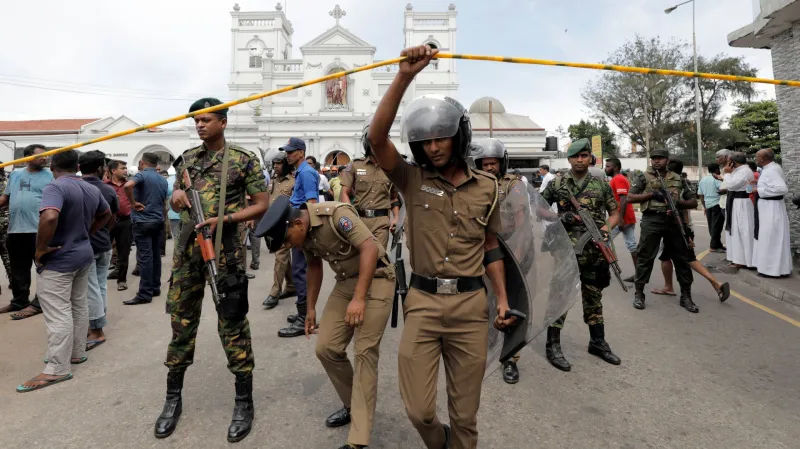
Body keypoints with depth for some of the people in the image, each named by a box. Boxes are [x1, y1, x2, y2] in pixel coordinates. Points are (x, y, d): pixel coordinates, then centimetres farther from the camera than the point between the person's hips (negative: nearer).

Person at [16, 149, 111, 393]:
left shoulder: (55, 187, -19)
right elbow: (106, 214, 22)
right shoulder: (92, 189, 5)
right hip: (83, 254, 8)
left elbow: (49, 217, -36)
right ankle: (77, 353, 29)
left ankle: (57, 369, 3)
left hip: (57, 260, -8)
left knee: (58, 314, -3)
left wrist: (40, 249, -24)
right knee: (79, 306, 17)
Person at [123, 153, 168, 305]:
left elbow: (128, 185, -30)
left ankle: (145, 294, -5)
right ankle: (155, 288, 20)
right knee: (155, 255, 13)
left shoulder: (142, 175, -10)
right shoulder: (163, 180, 11)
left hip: (143, 221, -7)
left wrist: (133, 202, -19)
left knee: (145, 257, -7)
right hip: (158, 221, 7)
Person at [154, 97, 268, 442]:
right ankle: (173, 398, 28)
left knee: (232, 324, -1)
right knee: (181, 321, 11)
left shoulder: (244, 160, -2)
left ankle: (244, 403, 13)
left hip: (225, 252, -5)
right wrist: (176, 197, -4)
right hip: (187, 248, 5)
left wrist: (224, 219, -16)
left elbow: (262, 204, -4)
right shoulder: (187, 158, 13)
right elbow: (174, 202, 20)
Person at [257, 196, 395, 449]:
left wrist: (359, 298, -30)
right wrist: (311, 308, 19)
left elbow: (370, 248, -29)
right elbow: (314, 266, 16)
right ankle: (353, 406, 24)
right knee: (326, 348, 2)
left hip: (376, 279, -7)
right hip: (345, 282, 8)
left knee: (365, 352, -11)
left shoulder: (336, 215, -24)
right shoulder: (303, 234, 0)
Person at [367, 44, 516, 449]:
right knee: (418, 410, 5)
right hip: (422, 302, -1)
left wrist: (502, 299, 7)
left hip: (471, 304, 1)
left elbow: (491, 247, 13)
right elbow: (376, 138, -16)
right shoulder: (413, 181, 0)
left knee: (465, 412, 12)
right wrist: (404, 76, -23)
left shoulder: (486, 186, 5)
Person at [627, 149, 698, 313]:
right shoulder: (643, 177, 5)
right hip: (651, 221, -3)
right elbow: (630, 198, -3)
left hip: (674, 221, 3)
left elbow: (694, 202, 13)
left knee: (682, 258, 6)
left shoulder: (678, 179, 14)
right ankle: (639, 293, 10)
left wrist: (679, 203, -9)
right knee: (645, 258, 0)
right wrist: (652, 194, -12)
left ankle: (686, 296, 18)